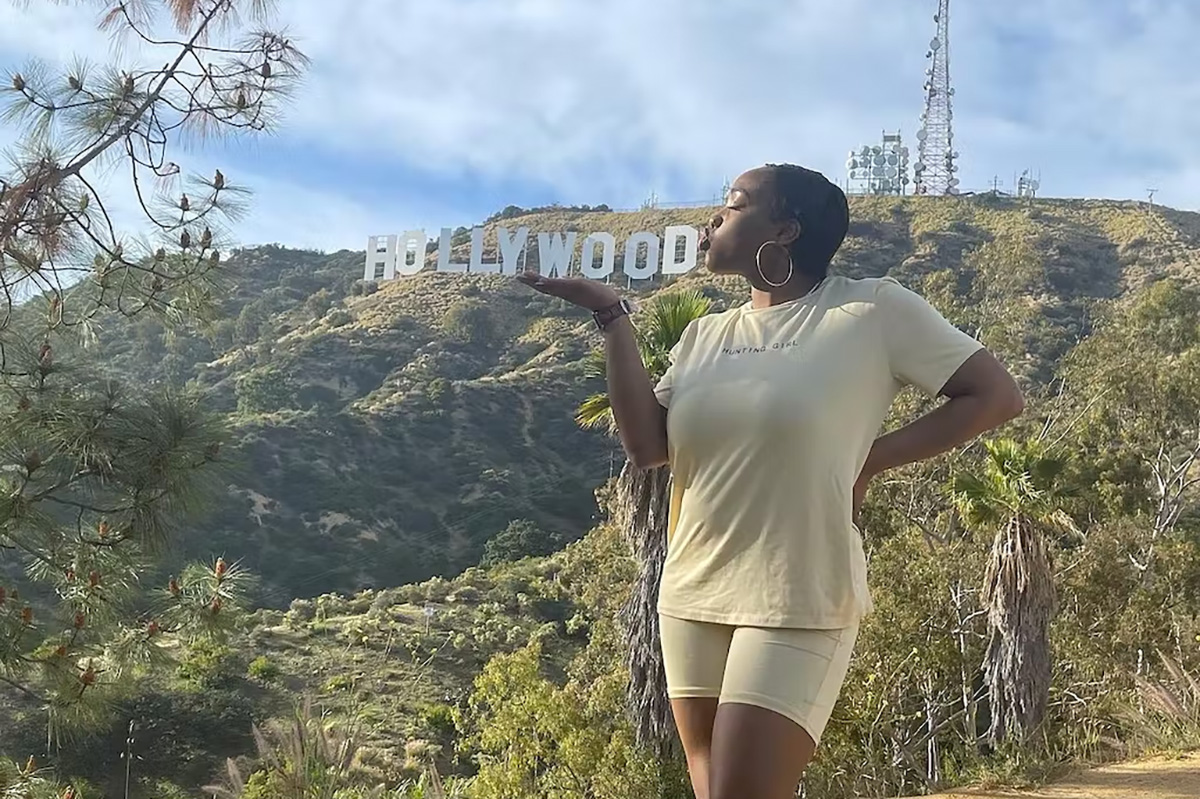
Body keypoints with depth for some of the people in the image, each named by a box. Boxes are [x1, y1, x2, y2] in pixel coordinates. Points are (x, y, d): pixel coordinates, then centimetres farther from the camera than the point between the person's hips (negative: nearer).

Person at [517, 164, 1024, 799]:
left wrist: (871, 460, -7)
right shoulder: (705, 335, 12)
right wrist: (609, 313, 0)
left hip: (797, 607, -6)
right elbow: (646, 445, 1)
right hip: (692, 599, 6)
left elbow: (997, 396, -4)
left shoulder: (872, 310, -5)